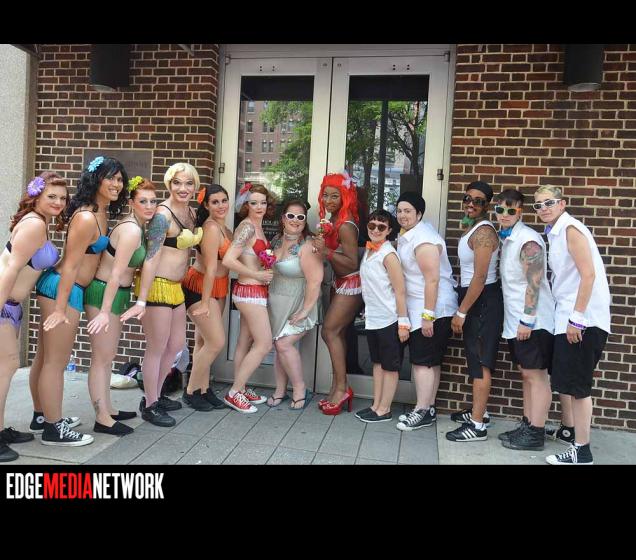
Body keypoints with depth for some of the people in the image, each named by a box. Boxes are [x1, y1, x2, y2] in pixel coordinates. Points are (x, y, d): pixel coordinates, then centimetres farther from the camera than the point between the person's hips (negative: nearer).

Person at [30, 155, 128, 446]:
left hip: (66, 288, 10)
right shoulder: (86, 217, -20)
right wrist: (60, 307, -19)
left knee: (45, 357, 18)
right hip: (61, 289, -10)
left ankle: (41, 416, 32)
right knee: (56, 361, 0)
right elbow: (70, 265, -20)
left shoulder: (101, 213, 9)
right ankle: (53, 429, 12)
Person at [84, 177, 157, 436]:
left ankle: (107, 409, 29)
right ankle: (102, 419, 7)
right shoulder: (132, 230, -20)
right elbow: (116, 273, -24)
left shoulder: (138, 226, 8)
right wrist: (104, 311, -24)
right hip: (103, 292, -10)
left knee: (108, 355, 17)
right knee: (102, 358, -2)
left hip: (116, 293, 10)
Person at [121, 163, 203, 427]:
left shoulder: (190, 212, 7)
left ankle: (155, 395, 35)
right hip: (157, 286, -9)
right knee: (157, 348, 3)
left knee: (177, 344, 18)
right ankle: (149, 406, 20)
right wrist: (141, 301, -27)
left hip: (176, 286, 9)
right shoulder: (163, 214, -18)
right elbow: (151, 257, -23)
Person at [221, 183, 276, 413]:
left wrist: (265, 273, -1)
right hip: (250, 291, -9)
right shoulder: (247, 226, -15)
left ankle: (240, 389, 24)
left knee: (245, 342, 14)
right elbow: (228, 260, -23)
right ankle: (234, 392, 4)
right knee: (264, 343, -5)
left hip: (252, 291, 9)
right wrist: (257, 275, -17)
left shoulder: (257, 227, 12)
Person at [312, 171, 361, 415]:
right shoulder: (334, 219, 5)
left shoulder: (345, 225, -21)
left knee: (330, 331, -8)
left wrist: (326, 252, -32)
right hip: (341, 283, 9)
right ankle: (338, 388, 18)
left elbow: (352, 262, -23)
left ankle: (341, 388, 1)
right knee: (337, 333, 10)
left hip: (350, 284, -9)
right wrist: (322, 242, -8)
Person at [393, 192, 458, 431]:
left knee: (422, 361, -4)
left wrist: (428, 315, -23)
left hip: (433, 309, -10)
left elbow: (432, 279, -22)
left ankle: (423, 412, 5)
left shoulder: (423, 240, -18)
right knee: (430, 361, 14)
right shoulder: (407, 236, 14)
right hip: (418, 308, 10)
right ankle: (428, 408, 23)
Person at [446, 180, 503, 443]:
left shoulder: (483, 232, -17)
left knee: (480, 361, -7)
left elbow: (480, 278, -22)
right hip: (473, 297, 10)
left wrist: (460, 312, -20)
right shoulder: (470, 228, 14)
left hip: (483, 300, -10)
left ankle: (477, 426, -1)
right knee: (475, 358, 17)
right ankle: (478, 411, 30)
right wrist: (463, 308, 15)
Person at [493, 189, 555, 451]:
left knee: (535, 374, -2)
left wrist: (527, 320, -21)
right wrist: (519, 320, 14)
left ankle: (535, 434, 6)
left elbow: (534, 282, -20)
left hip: (533, 321, -9)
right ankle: (527, 425, 23)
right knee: (526, 374, 14)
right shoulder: (506, 239, 12)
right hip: (516, 321, 9)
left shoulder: (528, 240, -15)